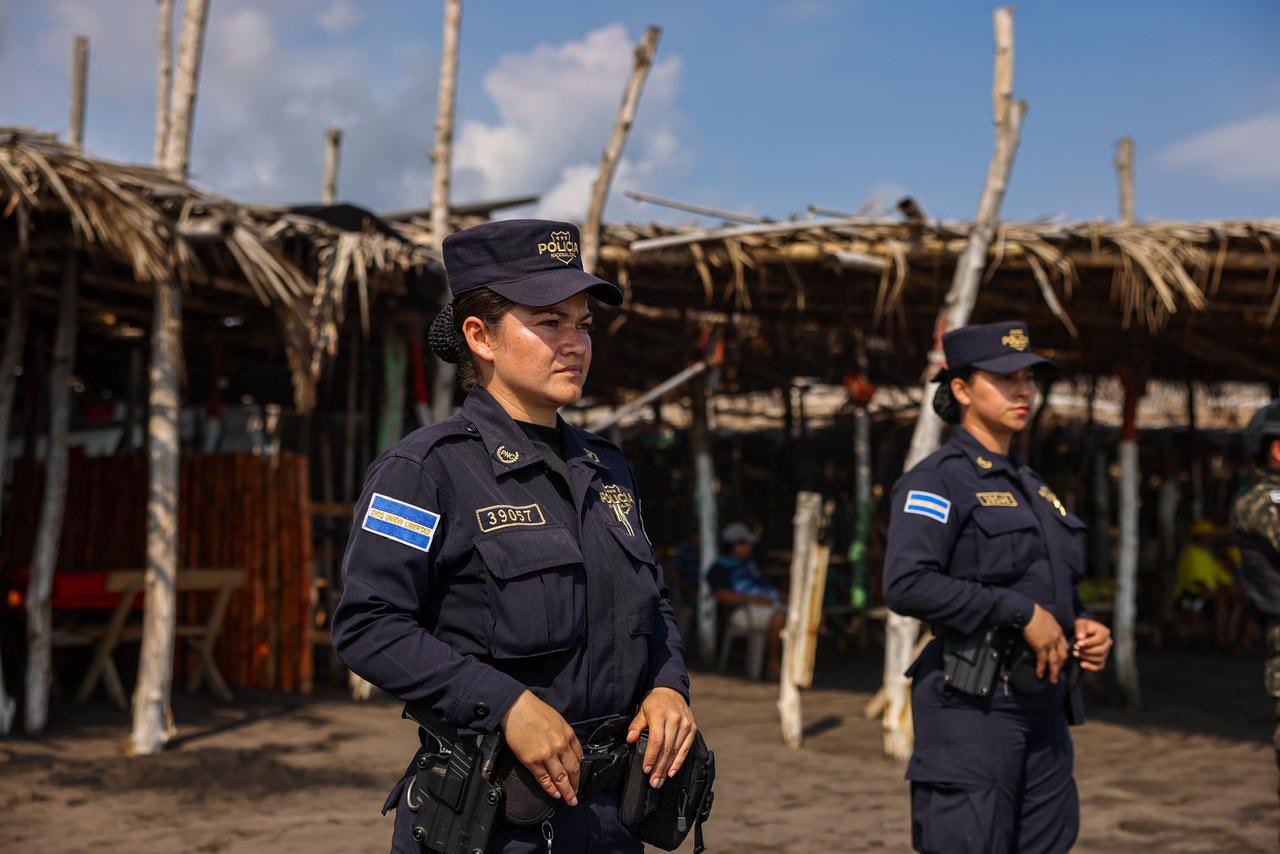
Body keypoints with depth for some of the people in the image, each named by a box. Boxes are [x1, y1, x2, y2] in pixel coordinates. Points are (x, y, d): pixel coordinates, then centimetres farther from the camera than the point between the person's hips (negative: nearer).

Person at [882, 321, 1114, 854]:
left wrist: (1081, 627, 6)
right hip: (971, 706, -8)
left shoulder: (1032, 489, 18)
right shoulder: (937, 481, -8)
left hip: (1042, 706, 8)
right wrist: (1022, 613, -20)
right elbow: (905, 585, -22)